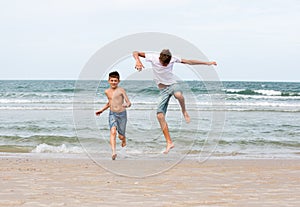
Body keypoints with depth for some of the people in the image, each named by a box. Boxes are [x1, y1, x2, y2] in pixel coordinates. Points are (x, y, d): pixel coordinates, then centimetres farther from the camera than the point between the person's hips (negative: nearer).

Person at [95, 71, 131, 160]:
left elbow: (129, 103, -12)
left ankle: (124, 140, 44)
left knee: (121, 136, 6)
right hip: (112, 114, 3)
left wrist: (126, 105, -35)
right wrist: (102, 110, 30)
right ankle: (113, 152, -31)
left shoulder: (121, 90, -8)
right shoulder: (107, 91, 7)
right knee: (113, 132, -22)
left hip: (122, 114, -2)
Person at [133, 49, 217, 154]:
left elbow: (189, 61, 1)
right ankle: (169, 142, -7)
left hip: (172, 85, -1)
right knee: (160, 115, -13)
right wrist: (138, 61, -33)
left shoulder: (173, 59, -10)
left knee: (178, 95, -39)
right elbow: (135, 53, -10)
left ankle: (184, 112, -6)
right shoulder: (153, 57, -13)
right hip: (163, 90, 1)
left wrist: (207, 63, 3)